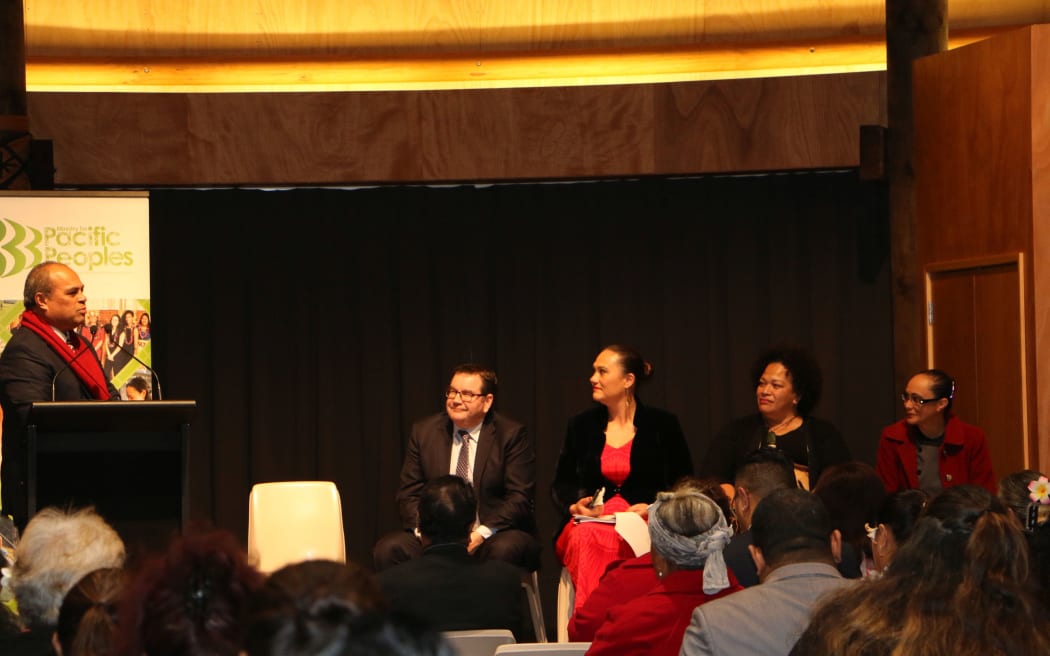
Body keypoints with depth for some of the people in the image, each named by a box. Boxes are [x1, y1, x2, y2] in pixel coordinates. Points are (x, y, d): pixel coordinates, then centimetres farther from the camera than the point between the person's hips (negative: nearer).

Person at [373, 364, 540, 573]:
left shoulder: (512, 435, -2)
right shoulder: (424, 432, 8)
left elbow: (520, 498, -8)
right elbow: (409, 494, 6)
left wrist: (481, 534, -21)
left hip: (494, 534, -3)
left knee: (504, 550, -37)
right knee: (388, 549, -24)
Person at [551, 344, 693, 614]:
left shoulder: (662, 425, 8)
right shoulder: (581, 426, 16)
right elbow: (560, 484, 20)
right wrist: (574, 506, -2)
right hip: (590, 520, 2)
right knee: (586, 540, -36)